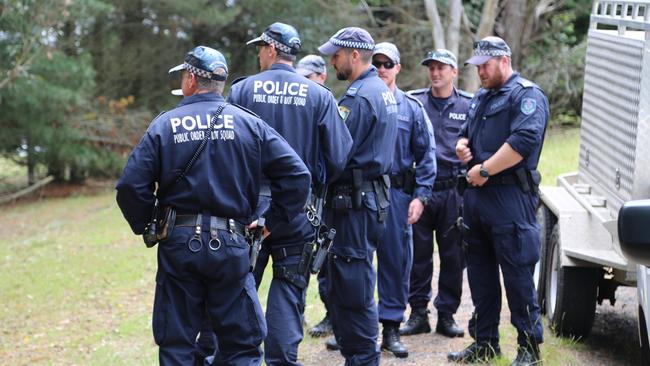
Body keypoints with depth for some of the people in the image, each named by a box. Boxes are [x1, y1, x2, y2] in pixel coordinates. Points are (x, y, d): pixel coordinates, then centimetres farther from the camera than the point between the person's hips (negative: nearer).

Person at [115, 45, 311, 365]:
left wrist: (145, 227, 6)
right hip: (230, 244, 0)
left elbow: (130, 186, -10)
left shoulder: (164, 125, -1)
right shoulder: (248, 124, 2)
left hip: (178, 243, 0)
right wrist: (272, 222, 4)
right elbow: (296, 175, -5)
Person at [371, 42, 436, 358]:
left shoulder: (412, 108, 7)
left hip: (397, 193, 1)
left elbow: (426, 155, 7)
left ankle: (391, 327, 13)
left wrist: (420, 196, -1)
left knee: (396, 260, 4)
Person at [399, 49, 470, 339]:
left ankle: (447, 314, 13)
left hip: (453, 191, 0)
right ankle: (418, 313, 14)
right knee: (418, 254, 4)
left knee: (453, 256, 4)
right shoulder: (412, 101, 7)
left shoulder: (468, 105, 7)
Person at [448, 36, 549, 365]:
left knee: (517, 275, -6)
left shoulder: (526, 95, -8)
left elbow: (524, 141, -22)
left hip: (510, 199, -9)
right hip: (476, 195, 9)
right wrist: (462, 145, 7)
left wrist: (485, 170, -19)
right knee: (480, 273, 13)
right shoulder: (481, 98, 21)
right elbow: (467, 134, 33)